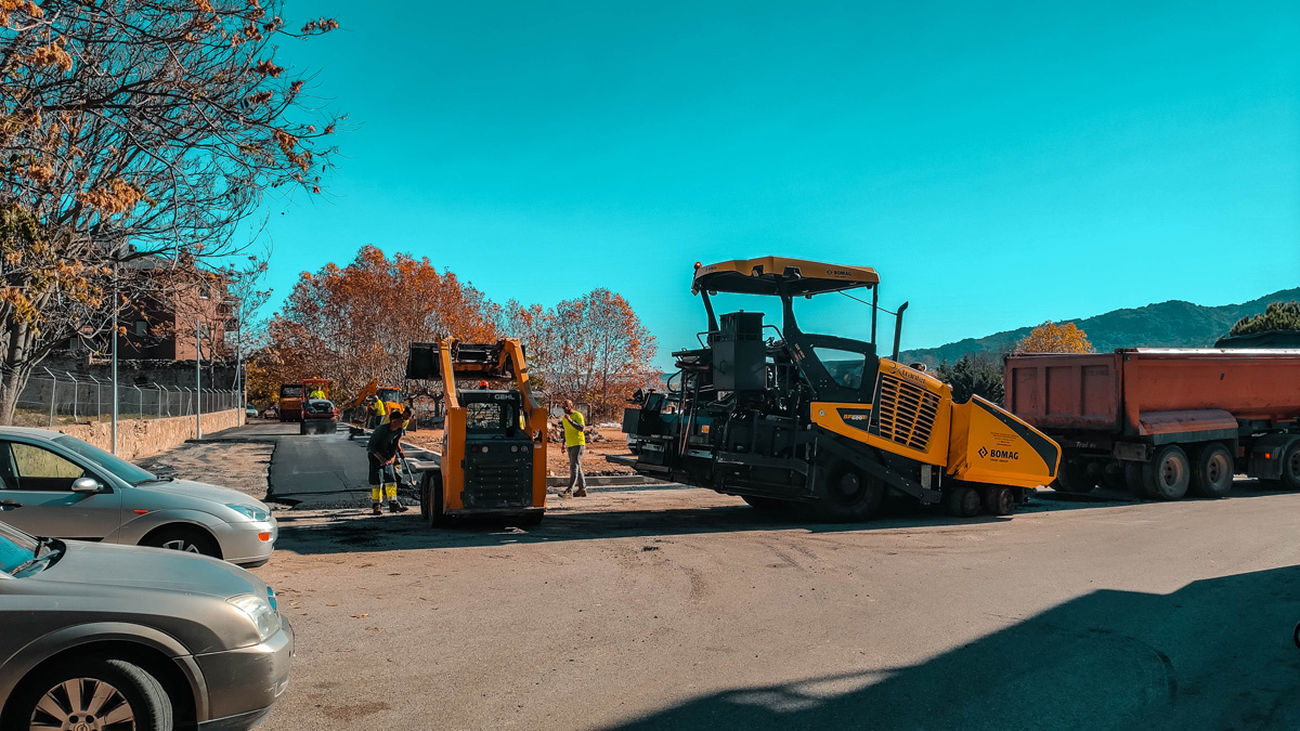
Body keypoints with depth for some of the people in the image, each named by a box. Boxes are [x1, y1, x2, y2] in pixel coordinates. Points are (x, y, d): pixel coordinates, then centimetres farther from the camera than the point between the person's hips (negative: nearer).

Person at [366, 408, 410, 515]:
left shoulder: (399, 430, -7)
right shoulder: (381, 429, -28)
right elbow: (371, 446, -25)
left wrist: (393, 457, -4)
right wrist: (381, 458, -32)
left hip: (386, 455, 6)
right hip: (374, 454, -6)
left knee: (391, 477, 1)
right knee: (377, 479, -12)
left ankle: (393, 504, 6)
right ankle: (376, 506, -5)